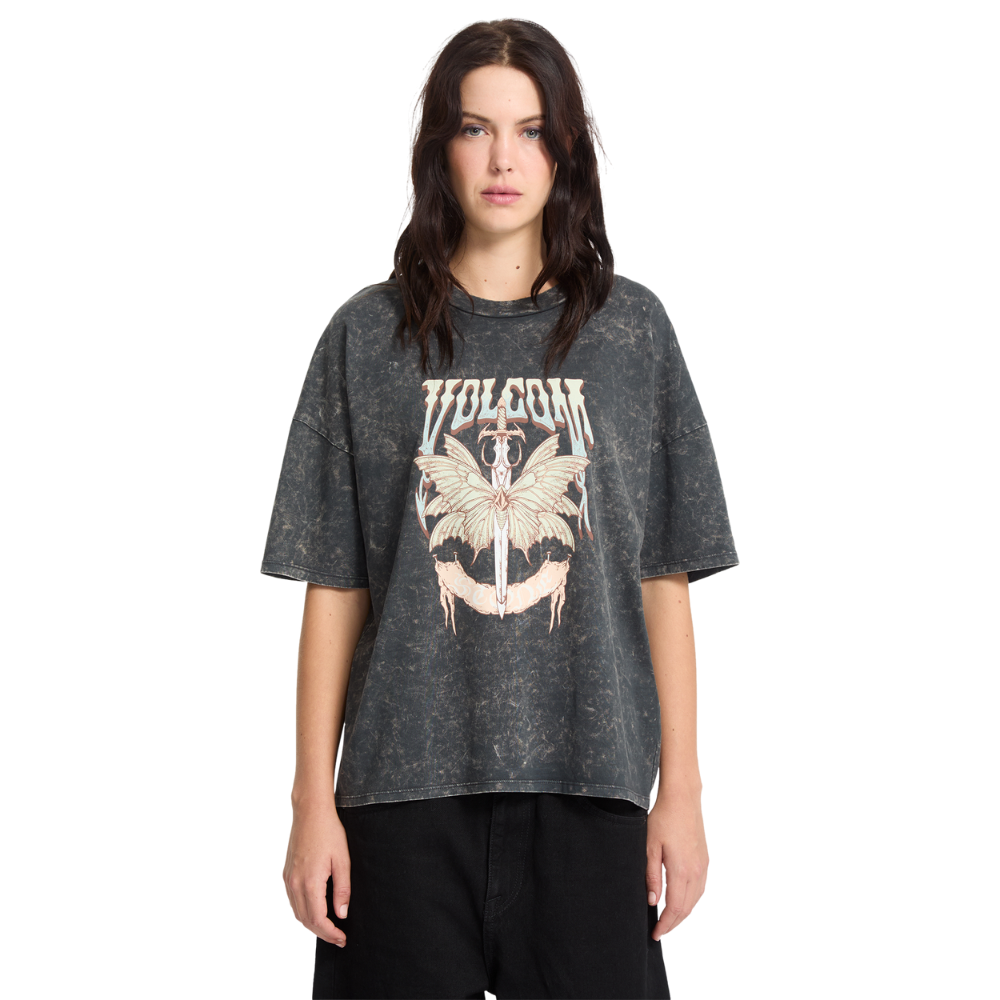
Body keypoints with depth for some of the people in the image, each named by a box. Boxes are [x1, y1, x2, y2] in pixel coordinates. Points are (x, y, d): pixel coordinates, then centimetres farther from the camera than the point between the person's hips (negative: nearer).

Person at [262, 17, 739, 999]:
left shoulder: (632, 329, 6)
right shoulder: (367, 336, 5)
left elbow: (665, 580, 5)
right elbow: (332, 589, 4)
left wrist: (682, 791, 1)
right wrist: (313, 802, 0)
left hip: (589, 783, 0)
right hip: (408, 786, 0)